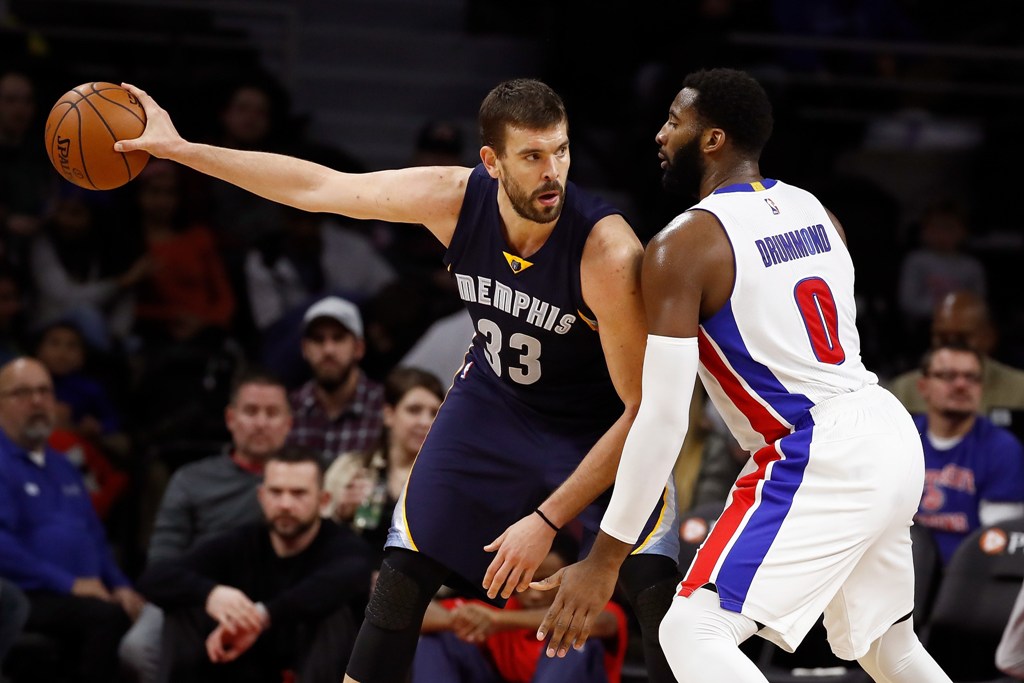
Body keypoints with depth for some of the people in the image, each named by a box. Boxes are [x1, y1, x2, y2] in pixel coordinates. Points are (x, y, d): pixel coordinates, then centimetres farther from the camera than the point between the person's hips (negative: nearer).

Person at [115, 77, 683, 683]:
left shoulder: (610, 252, -35)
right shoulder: (453, 197, -24)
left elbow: (645, 410, -29)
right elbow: (318, 187, -9)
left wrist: (547, 521, -30)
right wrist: (180, 149, -8)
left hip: (605, 424, -4)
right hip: (493, 398, 4)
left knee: (658, 589, -22)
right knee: (403, 577, 2)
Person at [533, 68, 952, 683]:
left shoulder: (684, 245, -11)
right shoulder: (815, 212, 12)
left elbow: (664, 418, -16)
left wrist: (605, 559, -13)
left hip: (821, 461, -9)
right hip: (893, 438, 9)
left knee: (693, 632, -10)